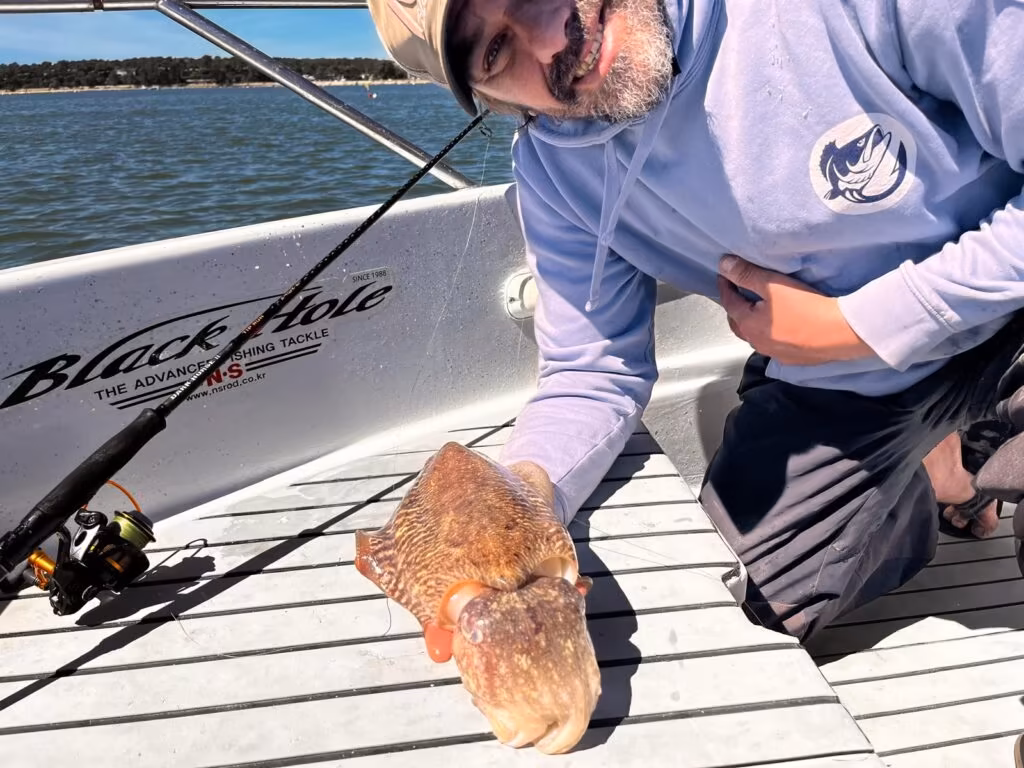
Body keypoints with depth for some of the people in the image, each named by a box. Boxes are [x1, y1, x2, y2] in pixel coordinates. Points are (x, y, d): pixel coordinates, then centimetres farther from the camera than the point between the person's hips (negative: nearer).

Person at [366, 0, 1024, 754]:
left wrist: (855, 325, -23)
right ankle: (938, 474, 32)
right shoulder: (555, 171, -15)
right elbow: (595, 373, -10)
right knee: (736, 603, 8)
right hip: (830, 381, 3)